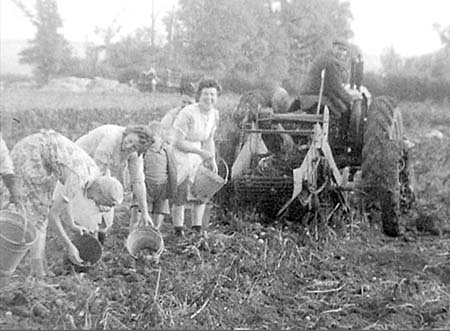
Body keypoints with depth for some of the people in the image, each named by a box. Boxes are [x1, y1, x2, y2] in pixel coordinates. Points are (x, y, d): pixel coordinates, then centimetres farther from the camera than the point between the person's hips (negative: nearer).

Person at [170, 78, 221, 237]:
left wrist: (212, 160, 6)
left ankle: (198, 230, 19)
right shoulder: (187, 114, -25)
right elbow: (179, 142, -22)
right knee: (180, 196, -4)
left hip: (196, 156, 7)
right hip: (179, 155, -7)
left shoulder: (214, 114, -1)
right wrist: (201, 152, -25)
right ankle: (179, 232, 11)